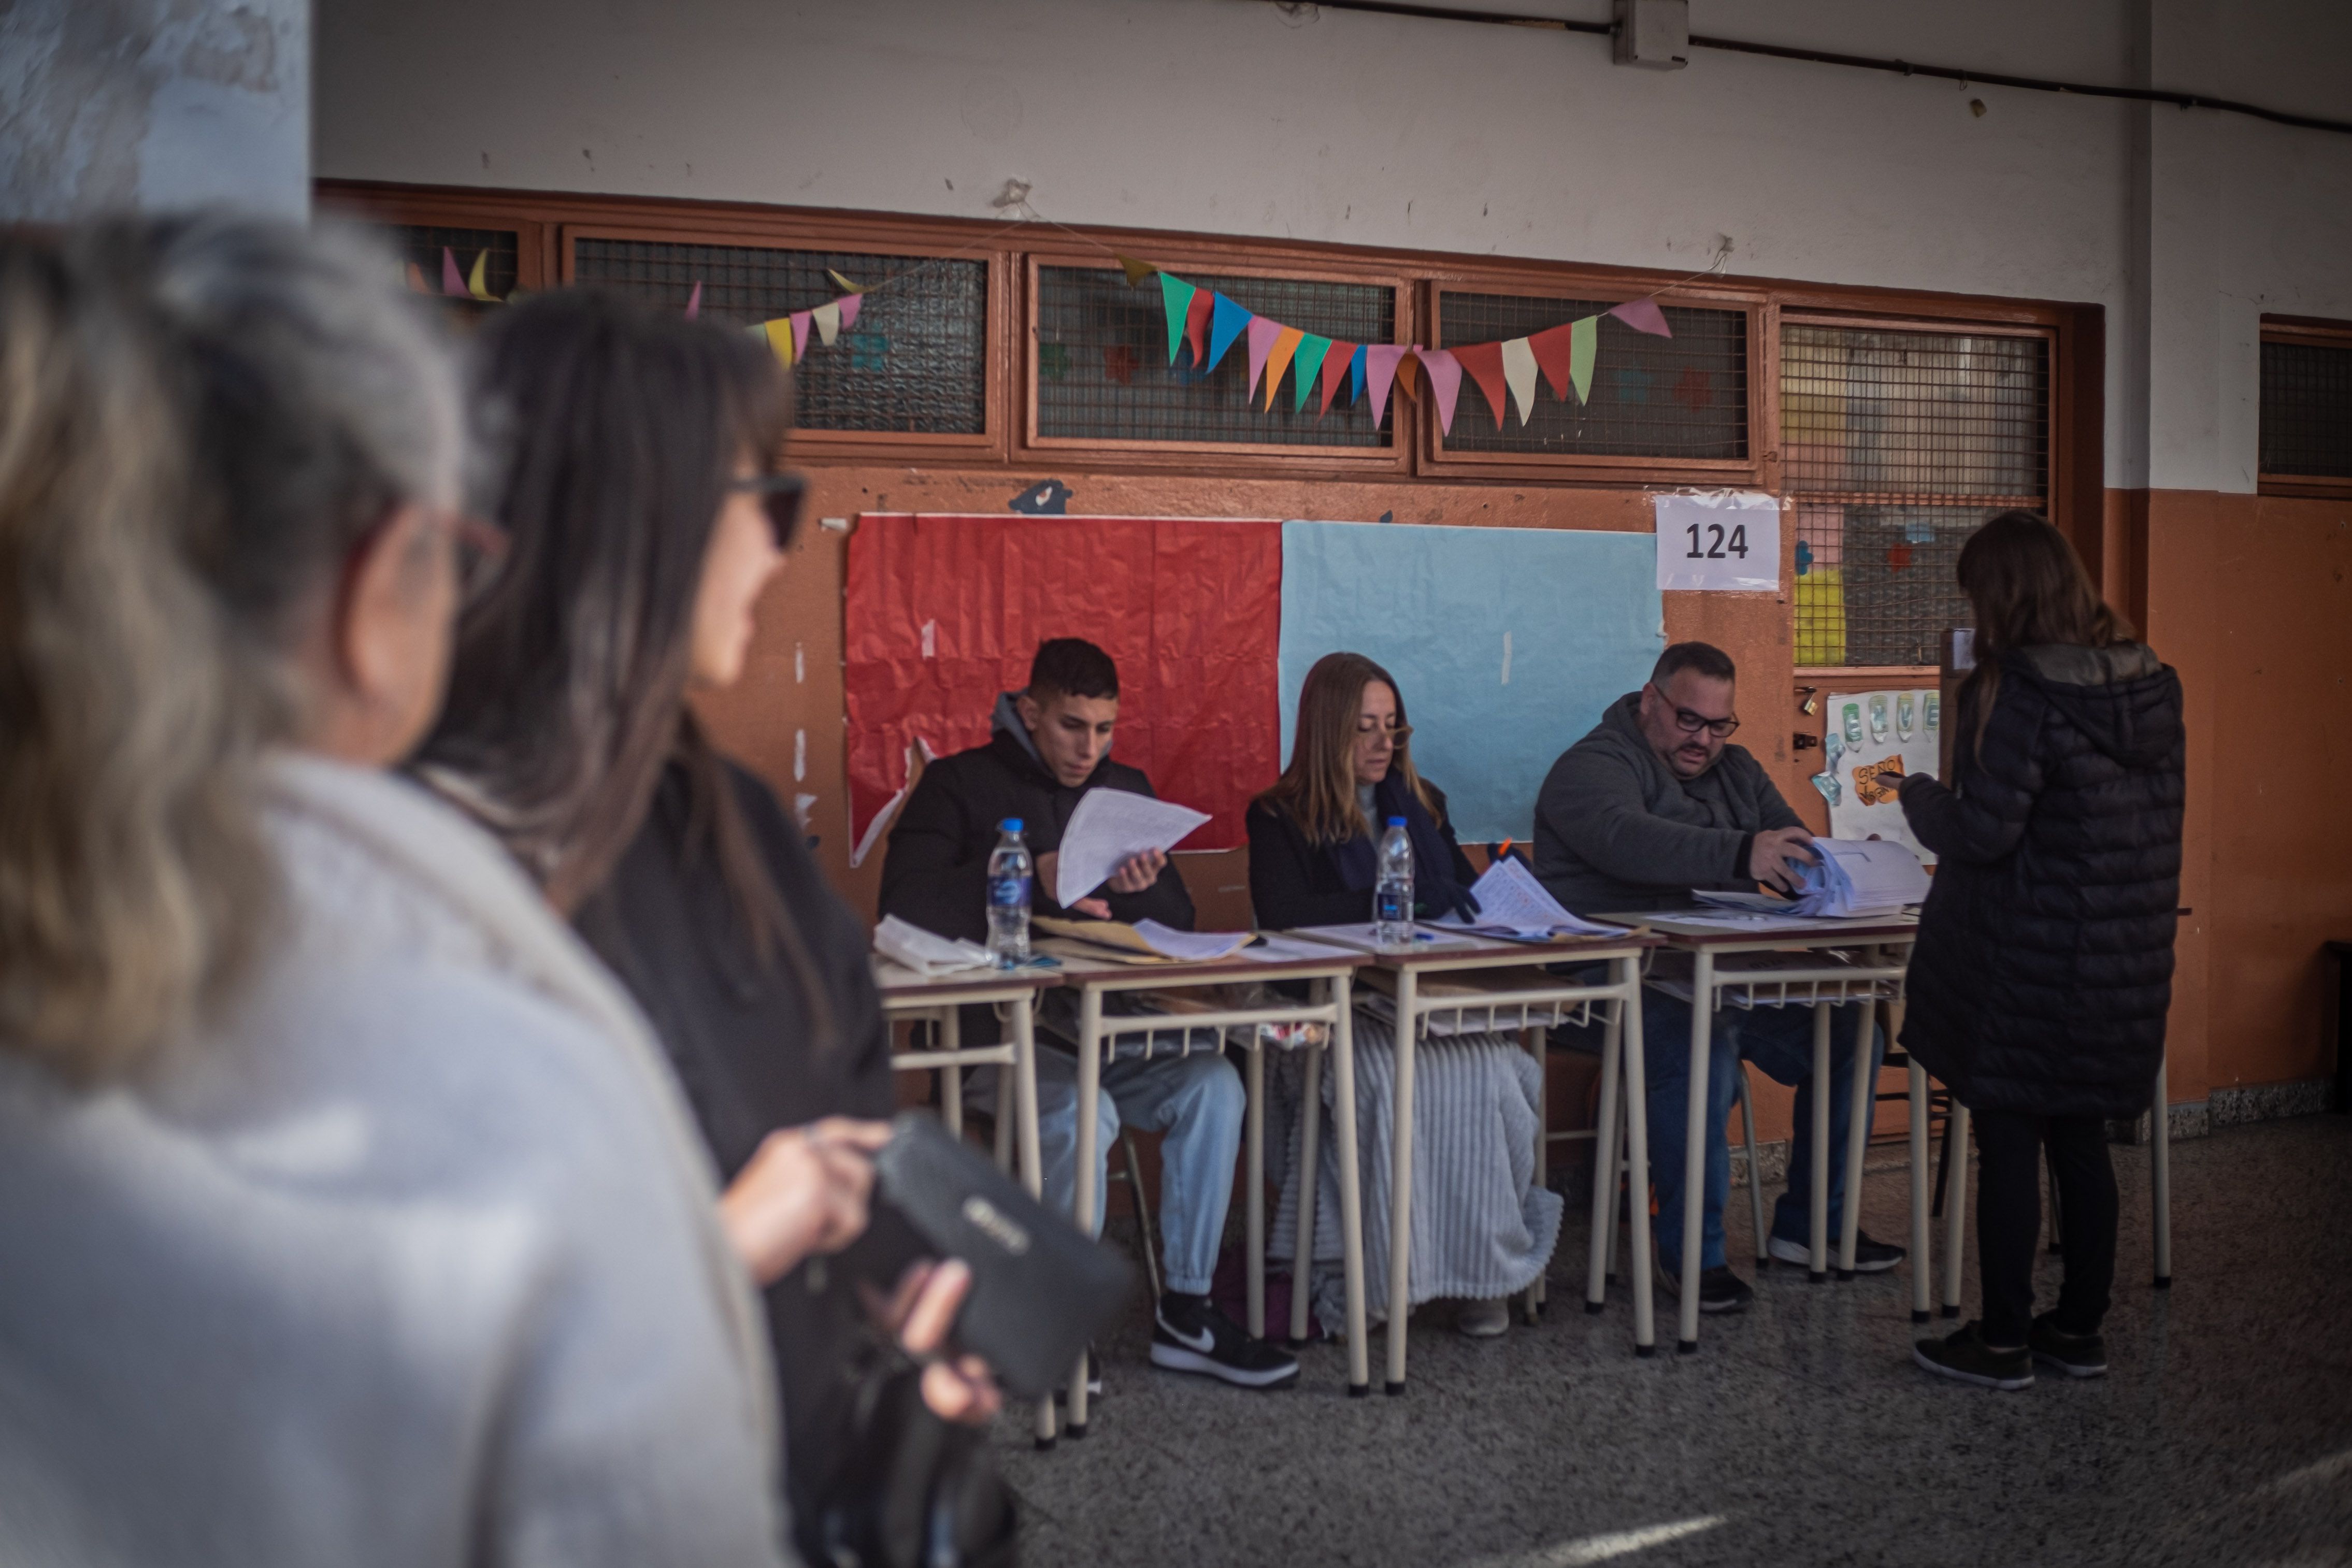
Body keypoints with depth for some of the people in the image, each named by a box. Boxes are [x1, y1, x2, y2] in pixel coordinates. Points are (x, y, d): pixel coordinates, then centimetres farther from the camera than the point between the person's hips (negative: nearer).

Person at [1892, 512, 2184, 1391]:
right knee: (2081, 1140, 15)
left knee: (2008, 1144, 2)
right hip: (2126, 964, 7)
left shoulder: (2018, 694, -18)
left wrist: (1920, 796, 0)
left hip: (2028, 971, -7)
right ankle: (2080, 1329, 24)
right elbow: (2149, 823, 13)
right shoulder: (2154, 686, 6)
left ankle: (2003, 1341, 9)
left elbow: (1984, 834, -18)